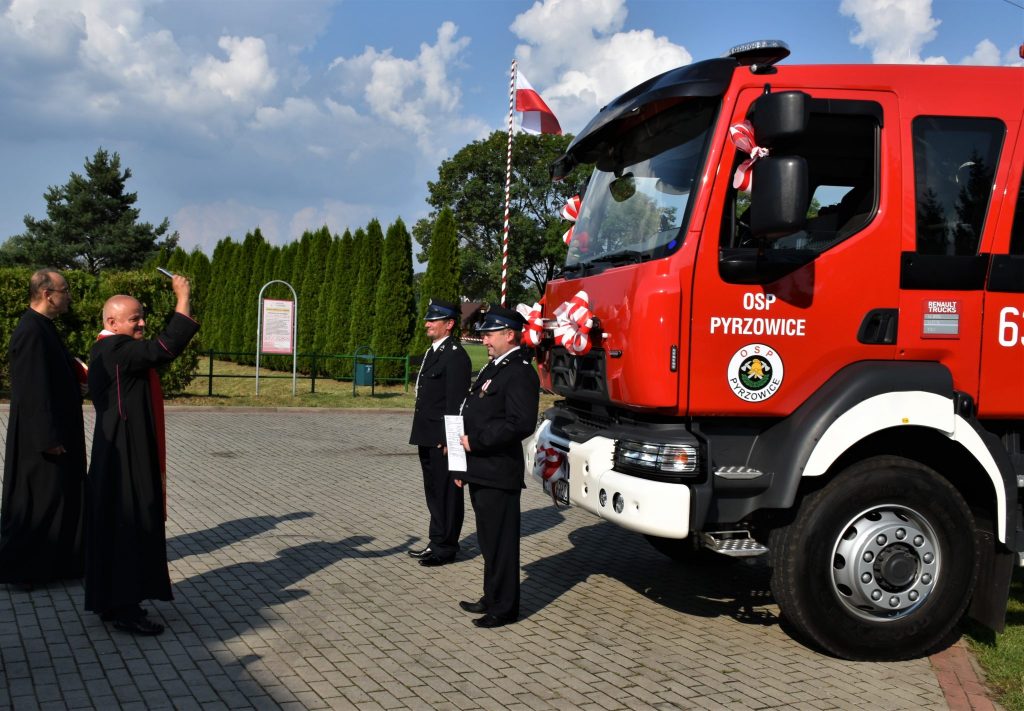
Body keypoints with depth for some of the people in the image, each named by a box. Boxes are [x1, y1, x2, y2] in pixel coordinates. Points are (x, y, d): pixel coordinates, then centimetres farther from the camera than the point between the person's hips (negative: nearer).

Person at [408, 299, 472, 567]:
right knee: (433, 492, 17)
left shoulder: (456, 355, -15)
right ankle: (437, 542, 28)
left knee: (446, 493, 1)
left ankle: (445, 547, 10)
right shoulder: (433, 351, 16)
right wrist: (421, 434, 18)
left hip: (442, 439, -10)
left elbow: (455, 401, -19)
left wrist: (449, 439, -20)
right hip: (427, 437, 10)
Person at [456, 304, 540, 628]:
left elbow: (521, 424, -25)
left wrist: (475, 441, -19)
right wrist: (464, 466, 19)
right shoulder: (493, 368, 17)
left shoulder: (520, 373, -15)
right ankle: (492, 598, 31)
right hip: (480, 472, 10)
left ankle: (504, 608, 9)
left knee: (500, 543, -1)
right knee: (489, 541, 19)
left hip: (499, 474, -10)